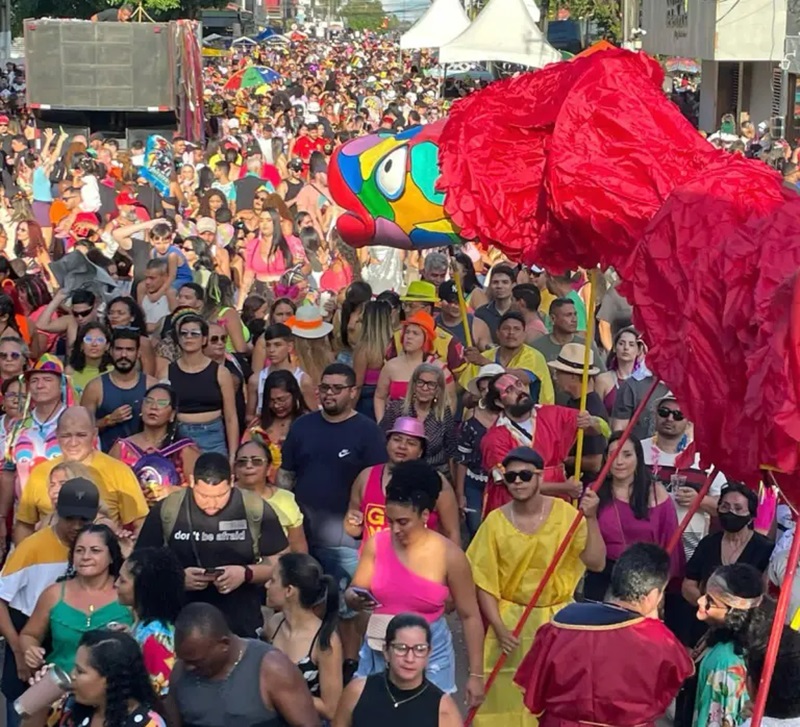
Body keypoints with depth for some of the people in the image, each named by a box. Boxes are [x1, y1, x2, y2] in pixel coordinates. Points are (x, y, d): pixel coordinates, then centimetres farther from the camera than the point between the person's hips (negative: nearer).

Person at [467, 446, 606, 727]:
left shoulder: (565, 514, -8)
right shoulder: (496, 521, -7)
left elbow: (596, 563, -14)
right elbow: (484, 581, -3)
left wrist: (591, 519, -24)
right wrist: (499, 628, -10)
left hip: (556, 620, 0)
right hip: (510, 621, 0)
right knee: (507, 698, 5)